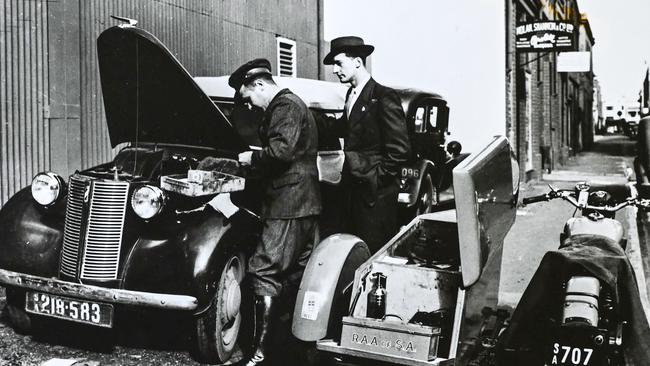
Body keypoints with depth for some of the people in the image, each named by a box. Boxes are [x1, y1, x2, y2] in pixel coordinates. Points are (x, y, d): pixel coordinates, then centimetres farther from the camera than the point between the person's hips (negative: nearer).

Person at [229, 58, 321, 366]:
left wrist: (252, 158, -9)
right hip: (304, 201, 11)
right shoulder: (292, 103, 22)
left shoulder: (284, 106, -10)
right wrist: (257, 160, 16)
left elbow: (281, 151, -24)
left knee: (264, 272, -10)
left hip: (288, 204, -11)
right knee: (303, 272, 15)